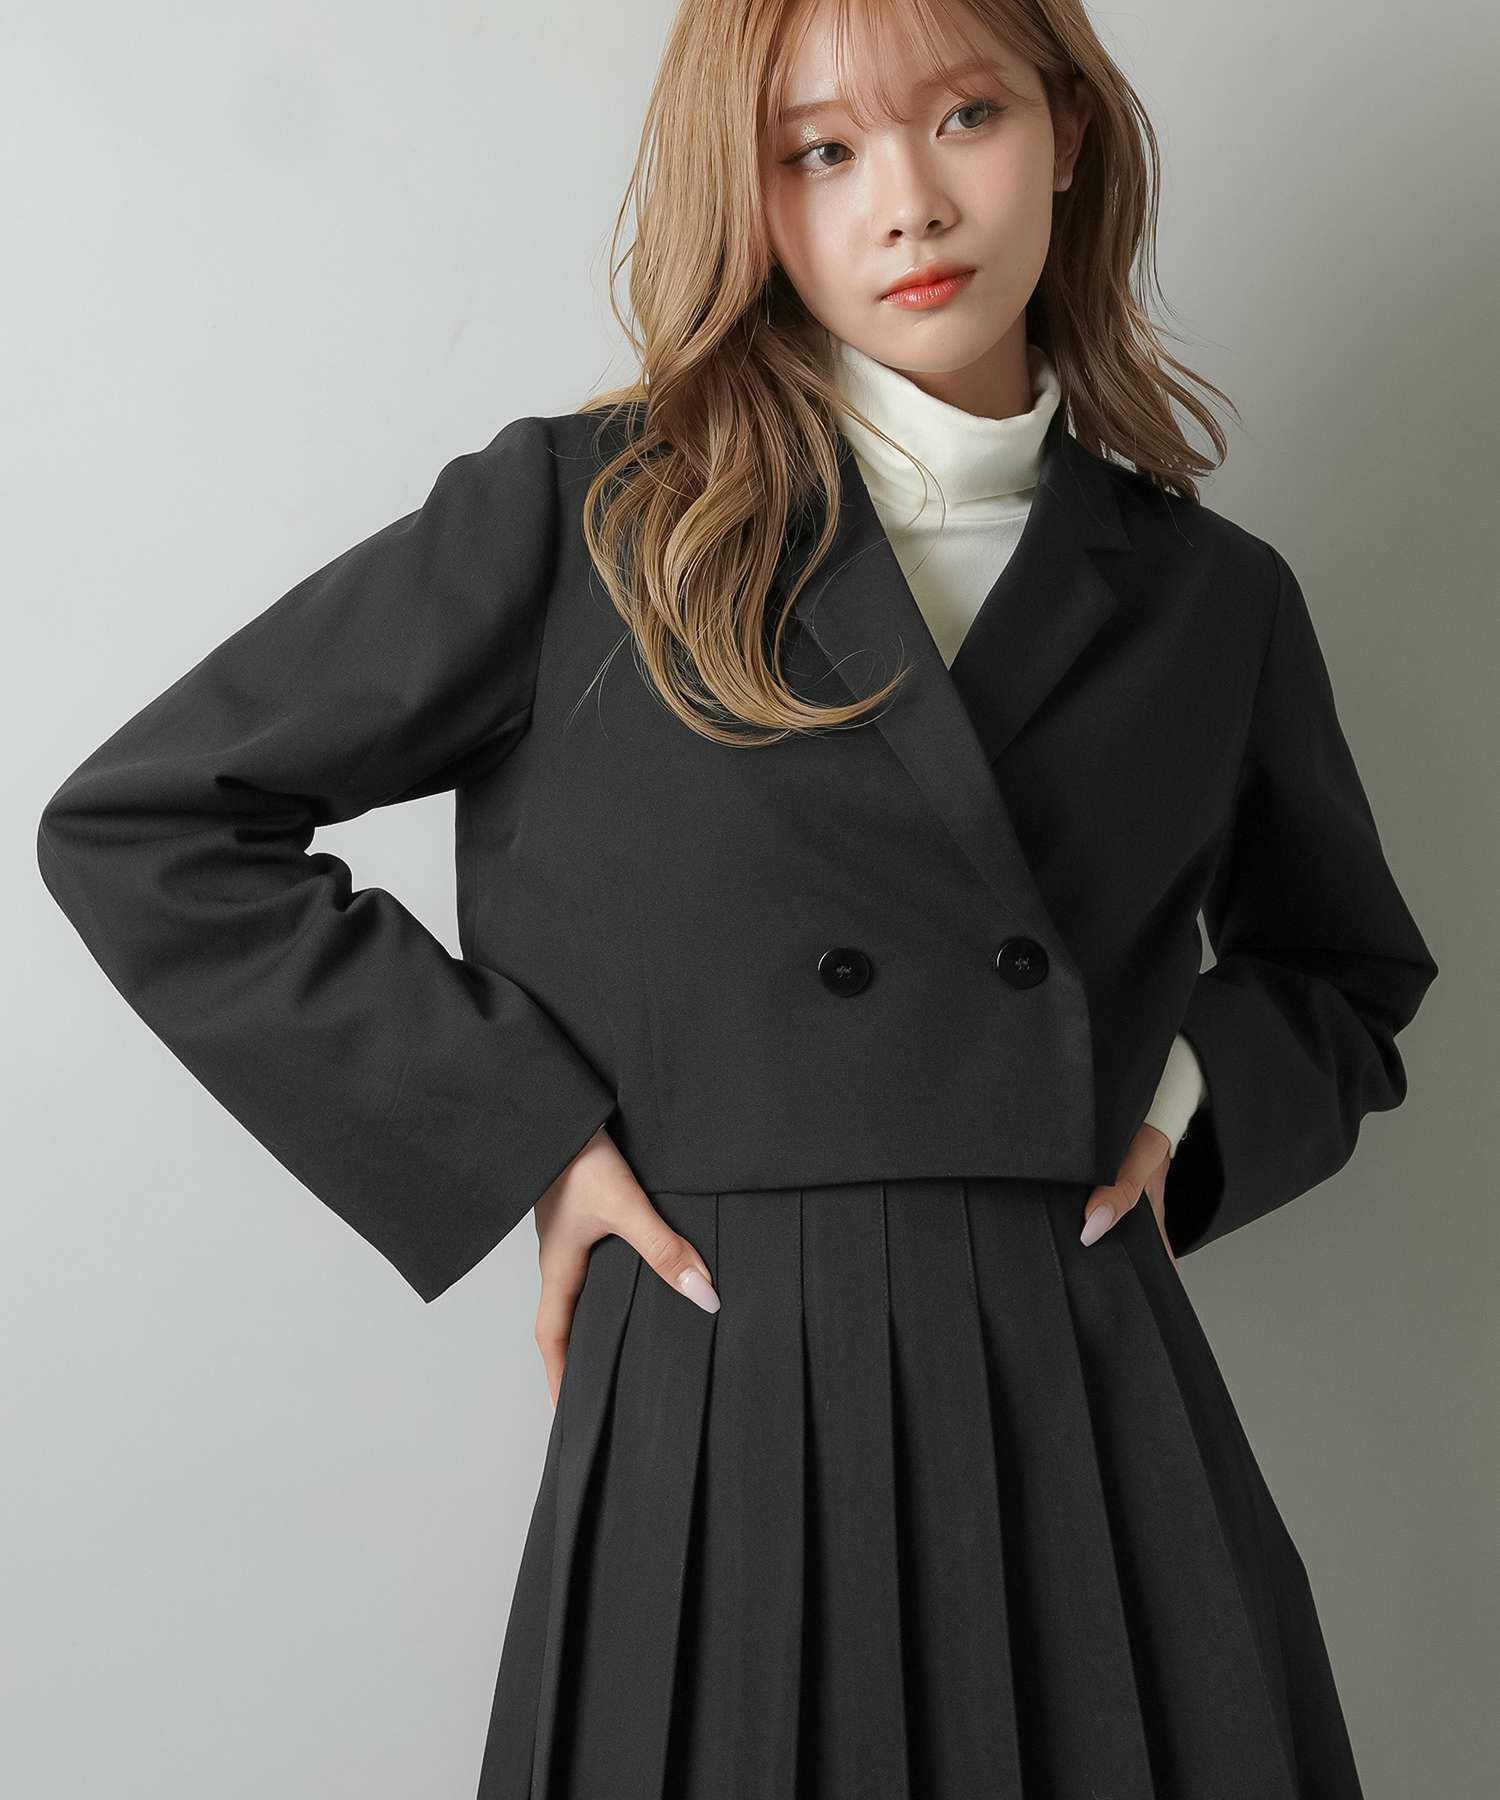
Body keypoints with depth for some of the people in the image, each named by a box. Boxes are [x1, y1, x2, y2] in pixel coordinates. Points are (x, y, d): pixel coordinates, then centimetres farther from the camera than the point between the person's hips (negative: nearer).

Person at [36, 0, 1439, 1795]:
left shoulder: (1211, 598, 6)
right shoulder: (579, 516, -4)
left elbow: (1346, 977, 22)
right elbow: (139, 825, -3)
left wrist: (1190, 1096, 1)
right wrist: (520, 1136, -8)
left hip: (1100, 1424, 3)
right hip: (712, 1429, -2)